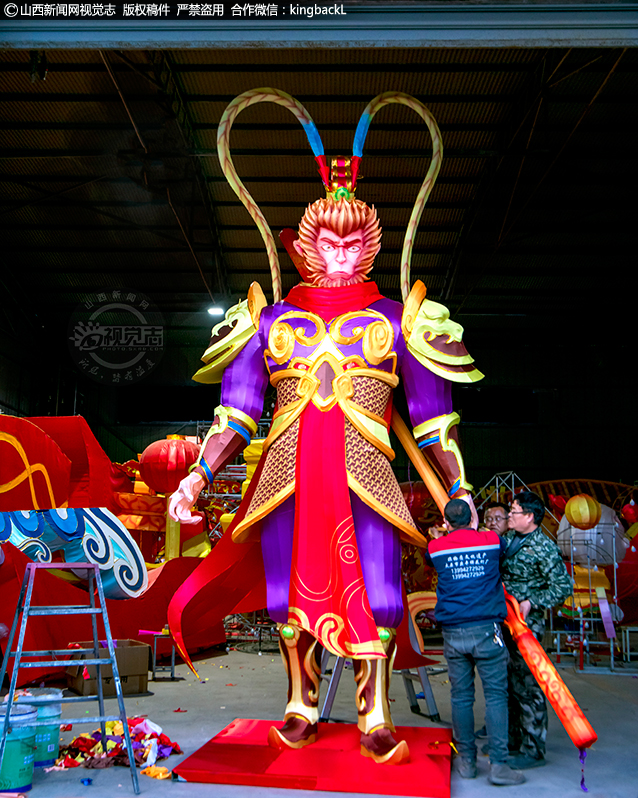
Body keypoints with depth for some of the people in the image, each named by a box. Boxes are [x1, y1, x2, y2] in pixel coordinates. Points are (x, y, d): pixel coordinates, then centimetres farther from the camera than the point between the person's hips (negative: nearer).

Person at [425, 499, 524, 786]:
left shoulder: (437, 547, 4)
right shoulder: (492, 541, 4)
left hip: (453, 633, 2)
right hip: (486, 630, -1)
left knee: (461, 697, 9)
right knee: (496, 695, 2)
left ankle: (466, 761, 18)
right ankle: (498, 765, 0)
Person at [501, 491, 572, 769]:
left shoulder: (544, 548, -14)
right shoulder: (509, 538, 9)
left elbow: (563, 587, -14)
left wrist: (531, 603, -19)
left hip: (527, 623, -8)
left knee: (528, 685, -2)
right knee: (508, 682, 15)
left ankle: (533, 750, 9)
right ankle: (513, 740, 29)